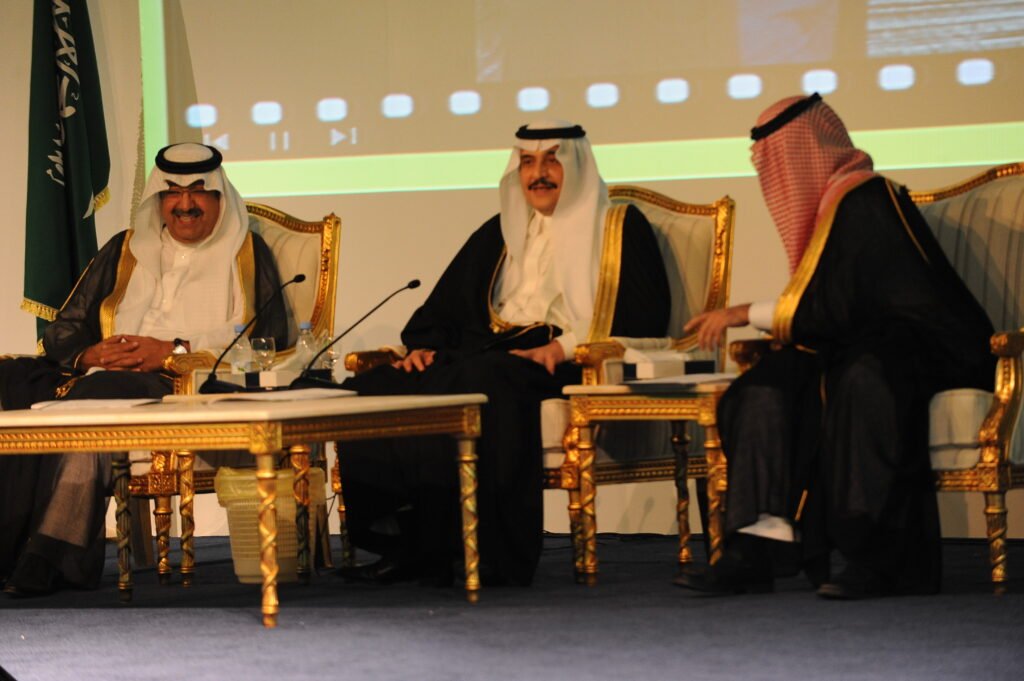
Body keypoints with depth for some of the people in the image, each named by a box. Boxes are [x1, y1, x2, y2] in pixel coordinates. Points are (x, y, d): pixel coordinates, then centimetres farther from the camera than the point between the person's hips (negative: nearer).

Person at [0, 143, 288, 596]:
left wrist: (174, 351, -11)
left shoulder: (247, 254, 15)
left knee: (98, 396, -36)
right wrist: (89, 355, -4)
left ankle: (45, 555, -36)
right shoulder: (125, 250, 26)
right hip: (106, 380, 4)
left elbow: (267, 338, -1)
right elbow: (64, 328, 22)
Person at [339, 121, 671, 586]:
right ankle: (406, 542, -26)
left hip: (565, 366, -6)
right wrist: (425, 346, 3)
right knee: (371, 389, -20)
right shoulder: (499, 233, 28)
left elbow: (643, 316, -3)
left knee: (481, 386, -39)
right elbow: (444, 306, 26)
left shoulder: (620, 228, 11)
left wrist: (562, 347, -16)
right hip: (488, 352, 6)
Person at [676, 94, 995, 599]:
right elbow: (824, 306, 20)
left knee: (860, 381, -39)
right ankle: (759, 545, -23)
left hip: (927, 349, -10)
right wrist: (752, 321, 10)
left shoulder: (864, 201, -15)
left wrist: (745, 314, -11)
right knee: (768, 386, -11)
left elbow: (831, 309, -20)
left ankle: (880, 558, -34)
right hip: (867, 345, 10)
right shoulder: (836, 201, 15)